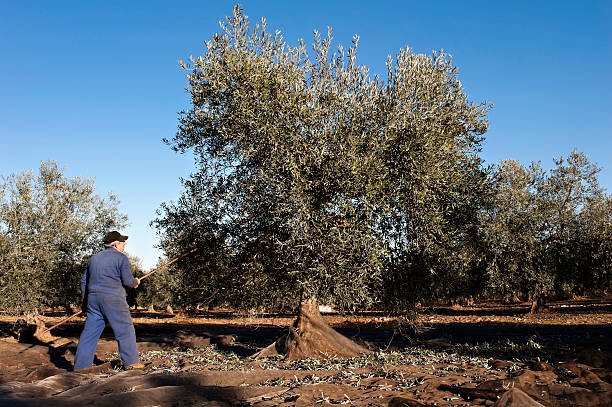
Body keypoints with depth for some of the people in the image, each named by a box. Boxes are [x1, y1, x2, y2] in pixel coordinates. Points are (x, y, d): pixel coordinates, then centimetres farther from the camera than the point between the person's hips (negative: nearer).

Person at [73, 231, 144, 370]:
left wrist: (85, 300, 25)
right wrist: (135, 282, 12)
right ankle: (131, 362, 5)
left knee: (90, 331, 9)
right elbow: (127, 280, -9)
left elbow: (84, 281, 19)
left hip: (93, 299, 6)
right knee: (125, 330, 2)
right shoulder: (121, 257, -4)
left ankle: (81, 364, 10)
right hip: (113, 299, -6)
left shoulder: (94, 258, 17)